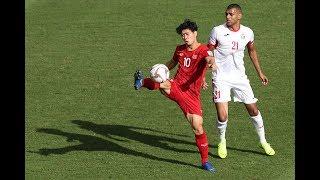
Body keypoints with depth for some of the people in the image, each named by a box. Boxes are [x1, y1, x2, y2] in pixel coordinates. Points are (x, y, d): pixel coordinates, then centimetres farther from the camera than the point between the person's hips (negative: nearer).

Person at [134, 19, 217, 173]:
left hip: (191, 95, -2)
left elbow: (209, 58, -34)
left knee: (197, 127, -4)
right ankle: (143, 82, -11)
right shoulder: (180, 49, 8)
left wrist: (212, 63, -57)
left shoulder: (203, 50, -9)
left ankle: (205, 161, 12)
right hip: (175, 88, 2)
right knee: (164, 85, -39)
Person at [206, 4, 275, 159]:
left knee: (253, 110, 7)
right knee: (222, 116, -12)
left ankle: (263, 142, 28)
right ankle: (222, 142, 17)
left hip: (240, 76, 3)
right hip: (221, 78, -3)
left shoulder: (247, 32, -1)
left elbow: (252, 51, 18)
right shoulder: (218, 31, -11)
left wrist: (259, 72, 21)